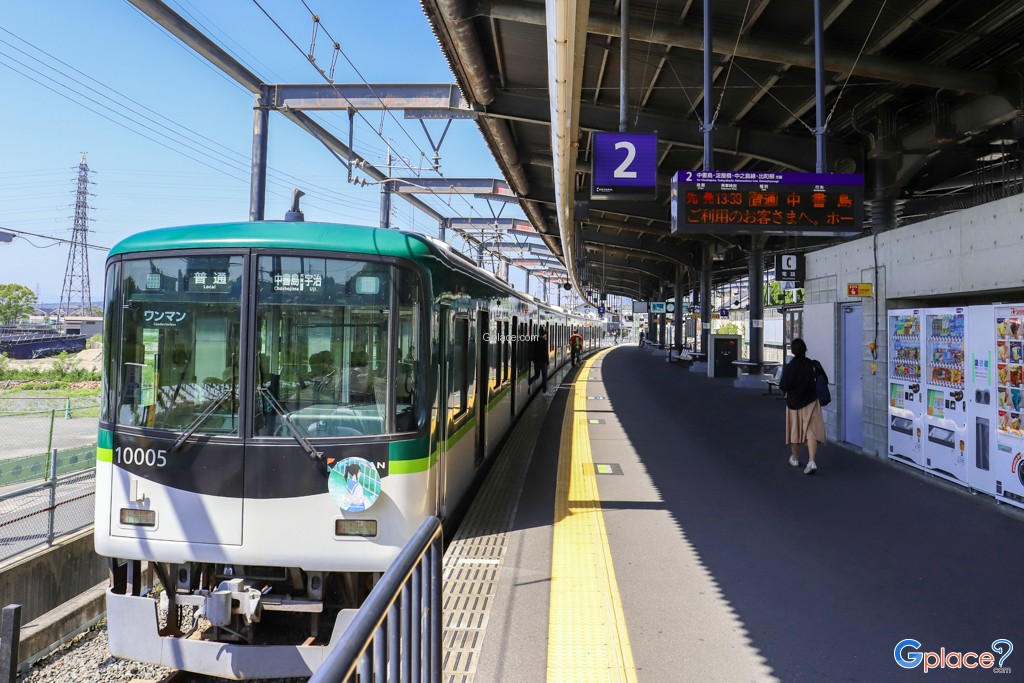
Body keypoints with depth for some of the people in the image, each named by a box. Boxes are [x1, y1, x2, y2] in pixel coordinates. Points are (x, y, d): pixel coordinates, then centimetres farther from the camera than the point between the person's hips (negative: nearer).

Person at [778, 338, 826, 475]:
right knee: (811, 432, -2)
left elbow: (783, 386, -13)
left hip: (794, 402, 0)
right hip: (811, 402, 1)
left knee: (794, 431, 16)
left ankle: (795, 458, 32)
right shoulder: (813, 365, -9)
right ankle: (811, 461, -17)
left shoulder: (789, 367, -15)